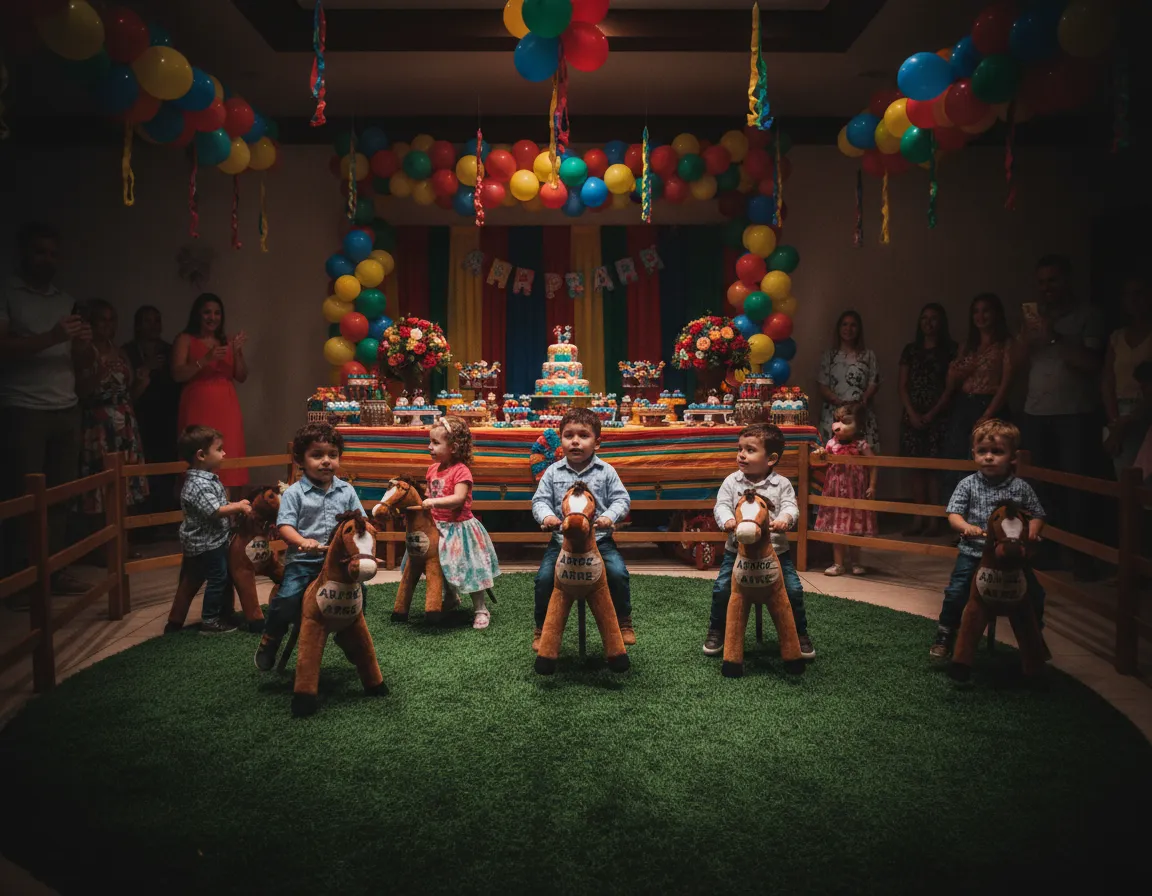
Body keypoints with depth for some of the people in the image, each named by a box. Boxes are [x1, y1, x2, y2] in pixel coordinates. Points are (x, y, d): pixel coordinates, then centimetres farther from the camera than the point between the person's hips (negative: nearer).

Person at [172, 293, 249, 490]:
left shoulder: (228, 340, 16)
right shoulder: (185, 340, 6)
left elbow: (241, 377, 13)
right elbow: (178, 374, -6)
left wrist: (238, 352, -3)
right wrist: (206, 360, -18)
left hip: (226, 408, 3)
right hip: (198, 407, -3)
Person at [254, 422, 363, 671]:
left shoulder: (346, 491, 9)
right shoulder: (294, 493, -1)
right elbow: (285, 526, -10)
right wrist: (303, 541, -29)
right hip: (303, 560, -3)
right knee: (287, 599, -20)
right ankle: (270, 638, 10)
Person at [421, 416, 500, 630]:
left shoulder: (461, 471, -19)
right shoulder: (434, 469, 6)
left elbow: (458, 498, -30)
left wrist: (434, 502, -37)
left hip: (459, 528, -8)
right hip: (439, 528, 8)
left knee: (469, 568, 0)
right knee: (444, 568, 21)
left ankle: (481, 609, 14)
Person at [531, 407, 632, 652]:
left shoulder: (606, 471, 1)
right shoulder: (553, 472, 3)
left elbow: (621, 499, 2)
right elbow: (540, 500, 4)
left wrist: (609, 516, -18)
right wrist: (546, 516, -17)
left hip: (599, 538, -1)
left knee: (618, 572, -19)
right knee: (544, 577, -15)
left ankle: (624, 622, 7)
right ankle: (542, 628, 9)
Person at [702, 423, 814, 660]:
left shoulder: (782, 484, -1)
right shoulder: (732, 482, 0)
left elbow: (790, 506, -10)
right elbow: (721, 505, -7)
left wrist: (784, 518, -35)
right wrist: (727, 520, -31)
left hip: (775, 549, 0)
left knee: (793, 589, -6)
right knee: (721, 588, -8)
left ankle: (800, 634, 17)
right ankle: (717, 631, 15)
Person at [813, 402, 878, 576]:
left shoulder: (861, 445, -9)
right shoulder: (831, 444, 0)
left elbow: (873, 465, -6)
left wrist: (872, 486, -10)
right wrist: (820, 455, -12)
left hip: (855, 492, -3)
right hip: (836, 492, 3)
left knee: (855, 529, 8)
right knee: (836, 529, 6)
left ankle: (855, 562, 23)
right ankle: (838, 563, 15)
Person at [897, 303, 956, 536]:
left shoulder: (949, 350, 4)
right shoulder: (910, 350, 13)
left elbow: (949, 387, -2)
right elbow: (903, 386, 9)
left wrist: (931, 414, -10)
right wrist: (912, 413, -4)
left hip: (938, 417, -3)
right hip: (912, 416, 3)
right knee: (915, 466, 1)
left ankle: (934, 520, -4)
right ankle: (918, 518, 5)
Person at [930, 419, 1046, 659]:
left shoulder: (1021, 488, 0)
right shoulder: (968, 484, -2)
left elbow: (1037, 515, 6)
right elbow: (953, 514, -7)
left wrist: (1031, 531, -16)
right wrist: (965, 527, -28)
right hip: (973, 553, -1)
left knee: (1034, 595, 3)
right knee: (956, 593, -10)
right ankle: (944, 637, 11)